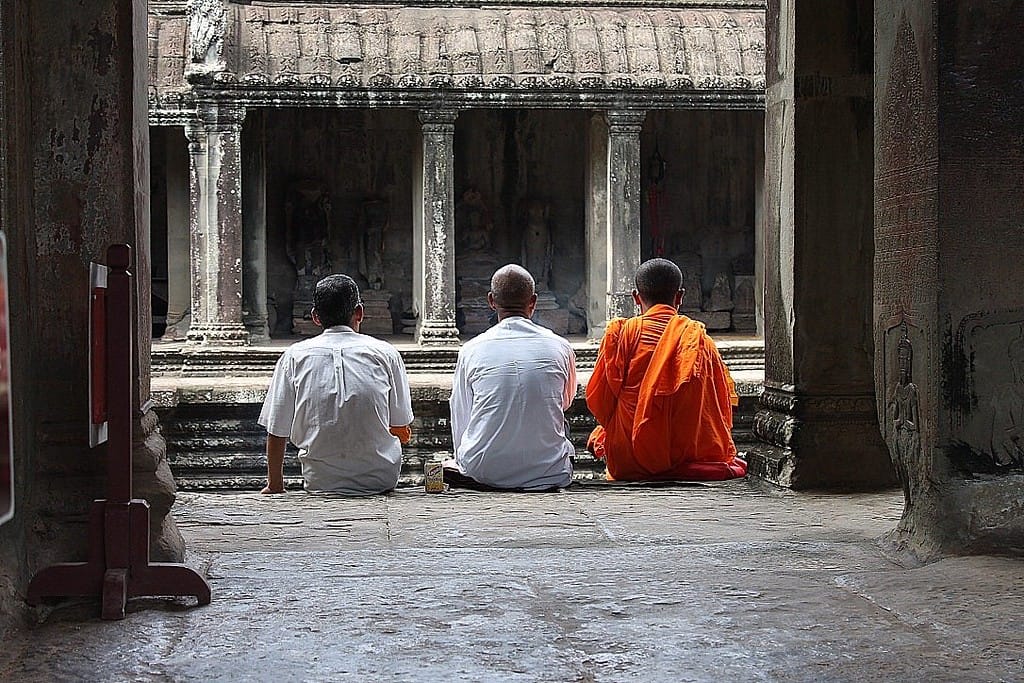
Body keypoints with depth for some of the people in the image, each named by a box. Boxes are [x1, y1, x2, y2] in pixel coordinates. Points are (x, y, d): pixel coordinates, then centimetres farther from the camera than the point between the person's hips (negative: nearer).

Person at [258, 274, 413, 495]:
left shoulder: (294, 357, -1)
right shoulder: (386, 353, 0)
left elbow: (276, 431, 4)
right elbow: (402, 432, 9)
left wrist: (274, 486, 19)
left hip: (321, 482, -1)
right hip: (381, 479, 1)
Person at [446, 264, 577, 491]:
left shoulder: (471, 351, -1)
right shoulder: (560, 347, 2)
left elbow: (460, 424, 6)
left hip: (486, 472, -2)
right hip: (549, 471, 2)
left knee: (449, 466, 30)